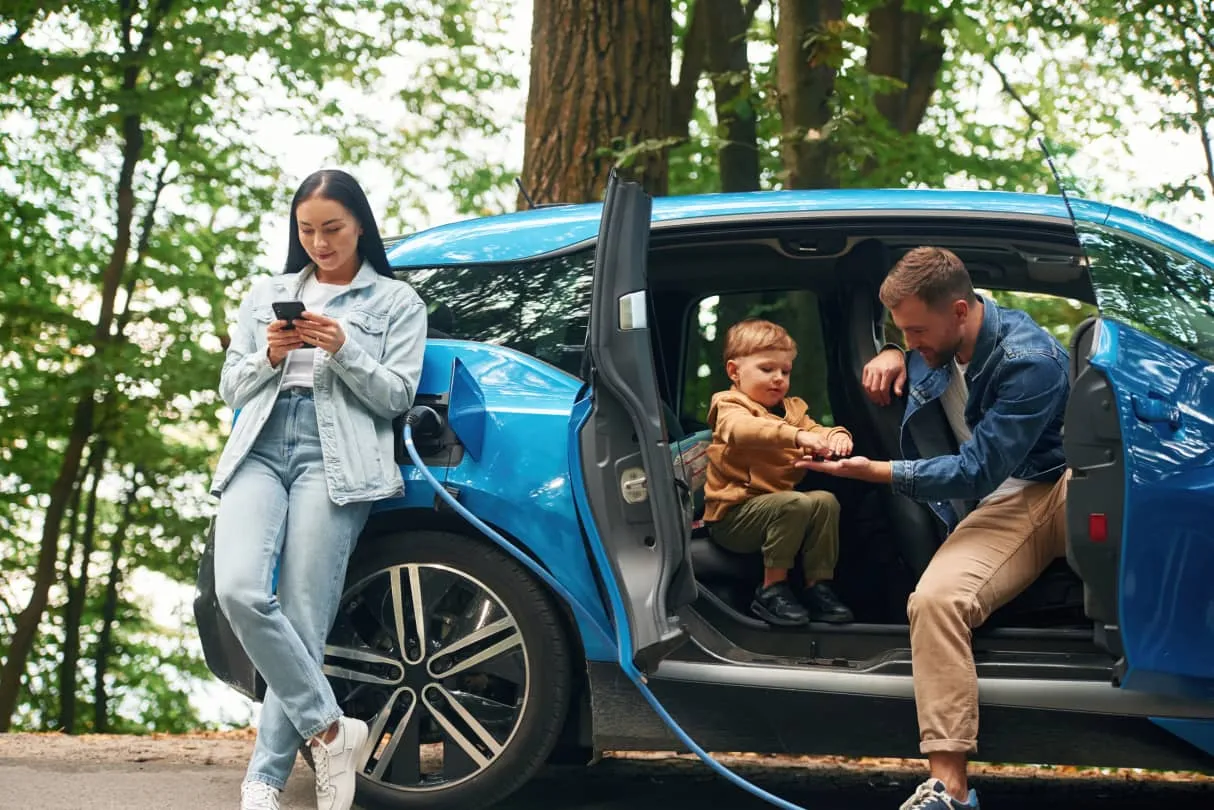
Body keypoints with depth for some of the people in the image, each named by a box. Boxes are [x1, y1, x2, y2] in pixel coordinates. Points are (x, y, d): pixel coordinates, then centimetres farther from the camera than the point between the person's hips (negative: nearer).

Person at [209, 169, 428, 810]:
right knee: (240, 592, -22)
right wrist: (268, 357, 0)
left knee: (301, 618, -12)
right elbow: (231, 389, 21)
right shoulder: (267, 295, 24)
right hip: (259, 451, 3)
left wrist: (341, 351, -10)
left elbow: (396, 396, 6)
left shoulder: (395, 302, 15)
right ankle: (330, 729, -12)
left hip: (335, 462, -3)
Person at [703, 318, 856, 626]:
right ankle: (772, 589, -22)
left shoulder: (792, 409, 19)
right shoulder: (730, 408, -8)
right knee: (796, 504, -30)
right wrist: (796, 436, -46)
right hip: (732, 515, -7)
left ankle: (819, 586, -10)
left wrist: (836, 436, -17)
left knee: (825, 500, -16)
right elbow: (744, 429, -31)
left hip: (778, 502, 7)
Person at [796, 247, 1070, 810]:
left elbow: (978, 471, -18)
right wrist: (891, 357, 9)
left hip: (1069, 485, -5)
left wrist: (874, 472, -16)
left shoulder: (1029, 361, -17)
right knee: (934, 597, -28)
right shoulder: (939, 340, 8)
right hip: (1003, 507, 5)